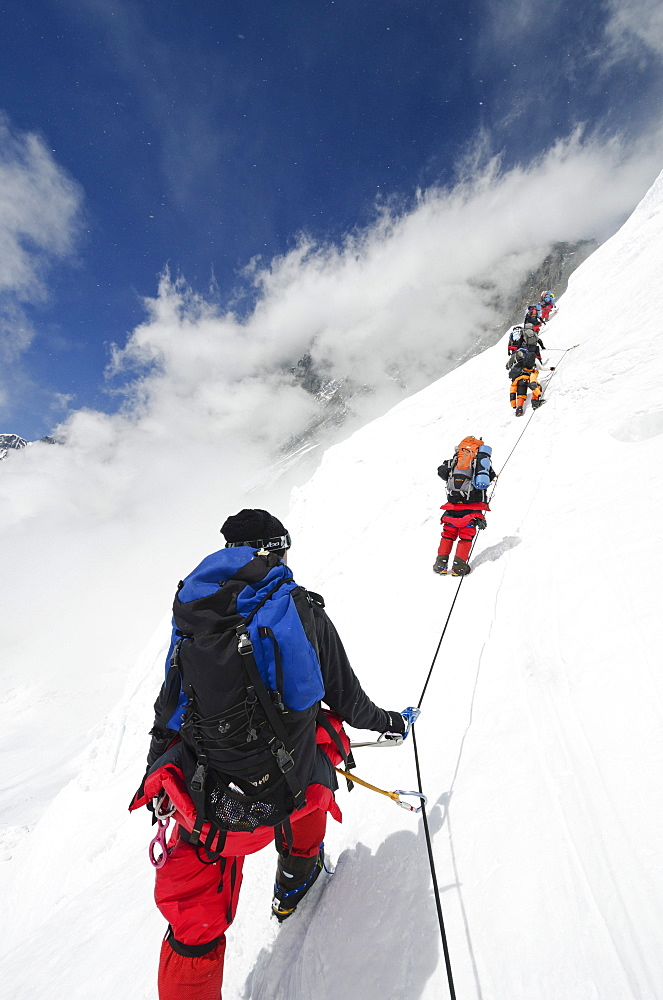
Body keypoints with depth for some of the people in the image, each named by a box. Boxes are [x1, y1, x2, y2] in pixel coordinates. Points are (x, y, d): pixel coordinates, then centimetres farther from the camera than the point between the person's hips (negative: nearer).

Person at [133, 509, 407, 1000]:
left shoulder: (194, 612, -4)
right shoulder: (305, 612, -9)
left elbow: (168, 712, 5)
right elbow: (346, 701, 2)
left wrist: (155, 773, 23)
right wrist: (386, 721, 23)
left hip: (204, 803, 1)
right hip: (284, 796, 0)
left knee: (194, 923, 23)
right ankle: (295, 880, 50)